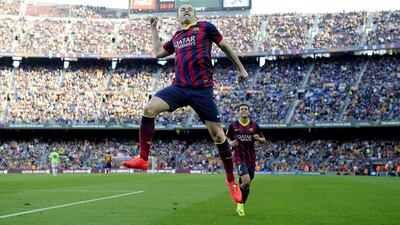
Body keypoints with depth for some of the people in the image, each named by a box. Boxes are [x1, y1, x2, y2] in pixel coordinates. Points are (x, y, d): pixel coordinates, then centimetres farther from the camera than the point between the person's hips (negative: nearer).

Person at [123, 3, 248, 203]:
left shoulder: (205, 27, 8)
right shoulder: (176, 37, 22)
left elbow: (224, 46, 15)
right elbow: (158, 52, 30)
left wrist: (241, 68, 17)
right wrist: (154, 29, 30)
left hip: (202, 89, -4)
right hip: (179, 87, 4)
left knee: (217, 135, -4)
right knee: (149, 109, -19)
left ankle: (231, 180, 12)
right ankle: (143, 159, -11)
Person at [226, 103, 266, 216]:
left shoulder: (254, 125, 6)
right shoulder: (233, 125, 2)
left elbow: (263, 139, 11)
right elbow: (227, 138, 13)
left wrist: (258, 138, -11)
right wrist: (231, 143, -9)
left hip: (251, 157, 3)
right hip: (239, 157, -3)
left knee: (247, 183, 7)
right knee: (246, 181, -20)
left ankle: (240, 206, 24)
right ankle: (240, 204, 2)